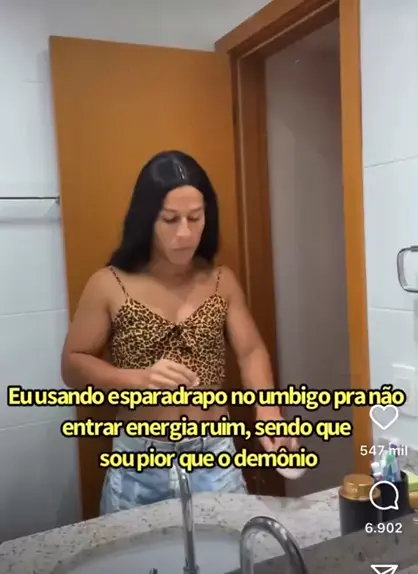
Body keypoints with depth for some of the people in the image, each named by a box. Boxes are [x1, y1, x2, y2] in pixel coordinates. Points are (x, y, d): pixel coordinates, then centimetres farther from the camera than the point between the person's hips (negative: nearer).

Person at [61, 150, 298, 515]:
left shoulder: (221, 281, -2)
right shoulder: (109, 286, -9)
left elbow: (251, 351, -3)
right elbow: (73, 366, -5)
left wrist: (267, 409, -22)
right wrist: (139, 379, -22)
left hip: (216, 457, 2)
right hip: (138, 466, -1)